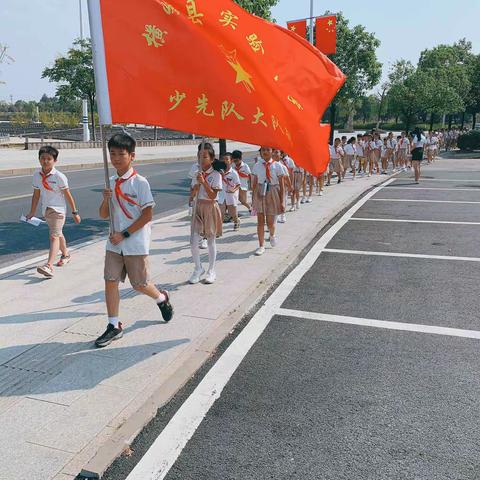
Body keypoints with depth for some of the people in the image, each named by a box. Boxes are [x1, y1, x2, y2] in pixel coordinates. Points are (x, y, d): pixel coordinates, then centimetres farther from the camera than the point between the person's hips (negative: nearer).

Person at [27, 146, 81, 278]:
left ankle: (49, 265, -25)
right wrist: (32, 212, 14)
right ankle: (65, 255, 43)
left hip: (58, 209, -6)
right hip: (46, 210, 6)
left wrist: (75, 212, -4)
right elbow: (36, 195, 12)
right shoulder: (37, 176, 2)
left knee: (54, 236, -16)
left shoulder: (59, 177, -13)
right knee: (58, 234, 23)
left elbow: (68, 195, -7)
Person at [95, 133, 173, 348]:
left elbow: (147, 215, -14)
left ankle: (162, 298, 37)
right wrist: (106, 200, -12)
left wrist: (124, 234, -16)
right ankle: (114, 326, 13)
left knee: (140, 284, 6)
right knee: (110, 281, 1)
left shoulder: (140, 182, -12)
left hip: (136, 243, -5)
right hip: (115, 243, 6)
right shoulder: (111, 183, 7)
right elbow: (104, 215, 10)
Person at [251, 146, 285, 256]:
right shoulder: (257, 166, 0)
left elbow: (281, 185, -3)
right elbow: (254, 184, 4)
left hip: (272, 194, -1)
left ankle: (272, 235, 40)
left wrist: (281, 201, -5)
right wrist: (253, 199, 1)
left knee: (270, 222, 5)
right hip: (260, 194, 1)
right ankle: (261, 246, 10)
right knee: (260, 221, 0)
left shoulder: (277, 166, -5)